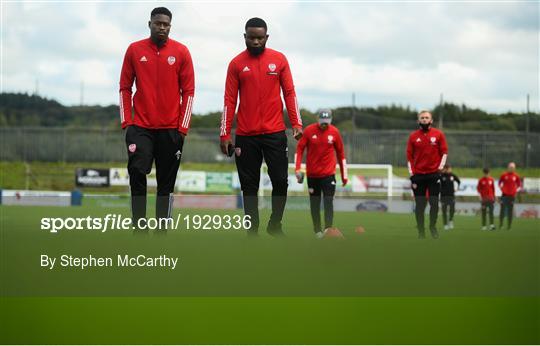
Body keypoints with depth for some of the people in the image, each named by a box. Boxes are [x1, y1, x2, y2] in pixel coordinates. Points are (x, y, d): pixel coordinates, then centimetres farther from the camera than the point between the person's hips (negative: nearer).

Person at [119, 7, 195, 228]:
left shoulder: (181, 52, 2)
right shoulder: (134, 50, 4)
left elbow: (188, 91, 2)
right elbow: (125, 88, 8)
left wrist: (183, 127, -3)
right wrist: (127, 122, -1)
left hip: (171, 129, 0)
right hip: (141, 127, 0)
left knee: (166, 183, 4)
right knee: (137, 173, -14)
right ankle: (139, 227, -7)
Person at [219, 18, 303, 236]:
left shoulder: (279, 60, 4)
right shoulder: (236, 64, 3)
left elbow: (289, 93, 5)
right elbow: (229, 101, 2)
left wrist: (296, 123, -7)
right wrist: (225, 134, -3)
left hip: (275, 133, 0)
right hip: (246, 135, 0)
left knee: (280, 181, -2)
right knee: (249, 186, 3)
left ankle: (275, 225, 17)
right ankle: (252, 231, 9)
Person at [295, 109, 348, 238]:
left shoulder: (335, 132, 0)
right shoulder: (309, 130, -3)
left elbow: (340, 154, 7)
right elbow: (299, 148, 0)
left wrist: (344, 175, 9)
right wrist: (298, 168, -12)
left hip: (328, 173, -1)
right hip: (312, 173, 1)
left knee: (328, 201, -11)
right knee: (314, 202, 5)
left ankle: (328, 229, -16)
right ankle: (317, 230, 12)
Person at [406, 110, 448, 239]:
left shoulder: (438, 134, 4)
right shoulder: (413, 136, 6)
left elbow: (444, 152, 4)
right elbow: (409, 156, 6)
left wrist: (440, 167, -6)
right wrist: (412, 174, 0)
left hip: (434, 174, -1)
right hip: (418, 175, 1)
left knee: (434, 203, -3)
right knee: (419, 204, 0)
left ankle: (433, 227, 11)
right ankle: (420, 230, 4)